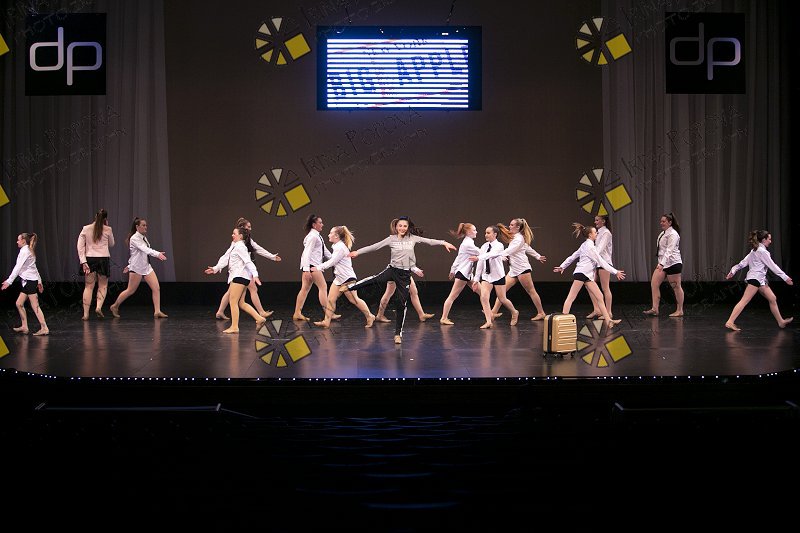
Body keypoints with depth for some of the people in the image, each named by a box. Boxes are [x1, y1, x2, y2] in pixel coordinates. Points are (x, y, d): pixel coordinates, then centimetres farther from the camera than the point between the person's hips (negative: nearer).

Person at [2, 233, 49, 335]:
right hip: (27, 281, 10)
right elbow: (34, 267, 22)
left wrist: (9, 281, -19)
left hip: (30, 281, -10)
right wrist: (39, 281, 25)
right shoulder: (29, 251, 18)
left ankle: (44, 328, -10)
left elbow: (18, 267, -18)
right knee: (19, 304, 12)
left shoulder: (24, 251, -11)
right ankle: (24, 327, 17)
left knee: (35, 306, -9)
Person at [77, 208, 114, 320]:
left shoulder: (86, 229, 1)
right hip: (103, 259, -1)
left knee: (89, 286, 6)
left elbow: (80, 246, -4)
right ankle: (98, 307, -7)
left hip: (89, 259, 1)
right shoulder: (108, 230, -2)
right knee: (103, 285, 12)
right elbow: (111, 244, 14)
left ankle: (86, 313, 5)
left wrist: (83, 262, -4)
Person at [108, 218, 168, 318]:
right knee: (130, 290, 2)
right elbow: (145, 249, -30)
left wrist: (130, 265, 25)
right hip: (136, 268, -8)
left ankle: (157, 311, -6)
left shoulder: (143, 237, 12)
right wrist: (158, 254, -44)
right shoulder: (134, 238, -15)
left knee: (156, 288, -6)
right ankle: (115, 306, 22)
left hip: (146, 267, 8)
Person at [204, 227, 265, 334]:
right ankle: (259, 318, 9)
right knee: (241, 303, 9)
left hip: (240, 276, -10)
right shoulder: (235, 247, 21)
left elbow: (248, 261, -19)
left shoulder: (240, 247, -10)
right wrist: (215, 268, 26)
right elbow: (226, 259, 26)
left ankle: (234, 327, -5)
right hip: (237, 276, 10)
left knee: (233, 302, -7)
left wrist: (254, 274, -29)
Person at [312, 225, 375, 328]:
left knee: (354, 300, -5)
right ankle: (326, 321, 4)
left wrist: (319, 268, -9)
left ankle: (369, 316, 6)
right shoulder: (337, 246, 13)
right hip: (339, 278, 10)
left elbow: (332, 262, -16)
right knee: (331, 299, 4)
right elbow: (332, 261, 19)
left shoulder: (341, 247, -17)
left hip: (347, 278, -10)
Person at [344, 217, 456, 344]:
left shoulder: (413, 238, 3)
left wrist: (444, 243, -6)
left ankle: (398, 333, 10)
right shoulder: (391, 239, 1)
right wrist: (358, 252, -4)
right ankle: (349, 287, -16)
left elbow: (429, 241, 3)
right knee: (375, 279, -30)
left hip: (405, 274, 1)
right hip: (392, 270, -1)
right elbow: (374, 246, 0)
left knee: (401, 304, 2)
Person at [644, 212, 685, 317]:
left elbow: (669, 251, -23)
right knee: (654, 284, -3)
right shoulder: (663, 233, 14)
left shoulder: (673, 234, -13)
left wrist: (662, 264, -31)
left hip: (673, 263, -9)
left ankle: (680, 310, 10)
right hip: (663, 263, 9)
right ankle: (655, 309, -4)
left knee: (676, 287, 0)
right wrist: (660, 263, 17)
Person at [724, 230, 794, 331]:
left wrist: (733, 271, 11)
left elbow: (743, 262, 12)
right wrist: (786, 278, -8)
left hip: (760, 280, 10)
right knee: (744, 301, -13)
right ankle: (730, 322, -17)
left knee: (772, 299, 13)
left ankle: (781, 321, 22)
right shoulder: (762, 251, -12)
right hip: (755, 278, -10)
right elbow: (772, 266, -12)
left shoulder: (755, 250, 16)